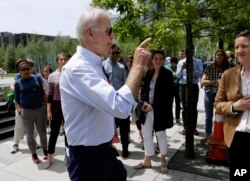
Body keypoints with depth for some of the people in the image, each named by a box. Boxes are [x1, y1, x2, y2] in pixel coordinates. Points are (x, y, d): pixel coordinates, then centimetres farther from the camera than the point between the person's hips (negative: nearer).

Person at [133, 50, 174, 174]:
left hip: (160, 110, -5)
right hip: (147, 108, 5)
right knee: (146, 134, 10)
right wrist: (145, 102, -10)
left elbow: (168, 94, -14)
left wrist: (153, 106, -18)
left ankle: (163, 161, 30)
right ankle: (147, 161, 26)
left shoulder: (167, 74, -8)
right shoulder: (149, 73, 6)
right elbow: (144, 89, 9)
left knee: (161, 134, 10)